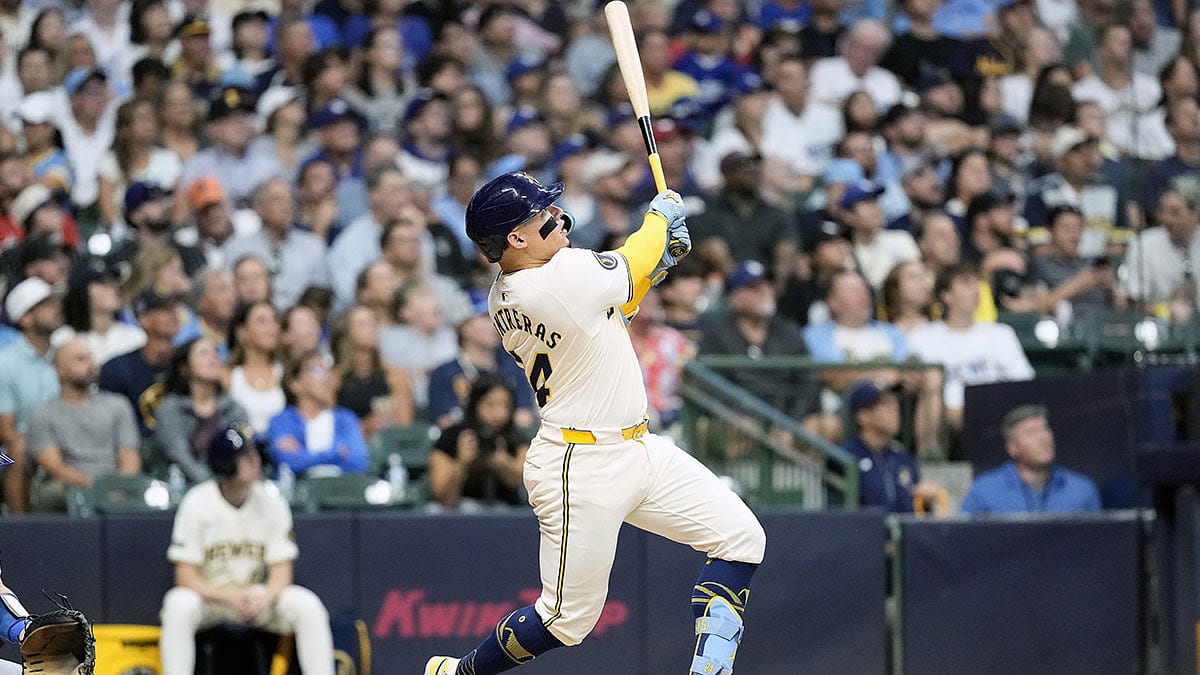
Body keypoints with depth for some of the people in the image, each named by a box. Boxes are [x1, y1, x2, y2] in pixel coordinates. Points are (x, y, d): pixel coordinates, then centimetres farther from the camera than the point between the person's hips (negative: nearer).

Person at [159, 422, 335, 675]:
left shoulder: (271, 502, -4)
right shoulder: (197, 503, -12)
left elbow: (281, 571, -4)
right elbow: (186, 577, -13)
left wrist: (265, 597, -27)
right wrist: (229, 597, -30)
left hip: (259, 598, 3)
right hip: (209, 596, -2)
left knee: (307, 605, -24)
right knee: (179, 604, -36)